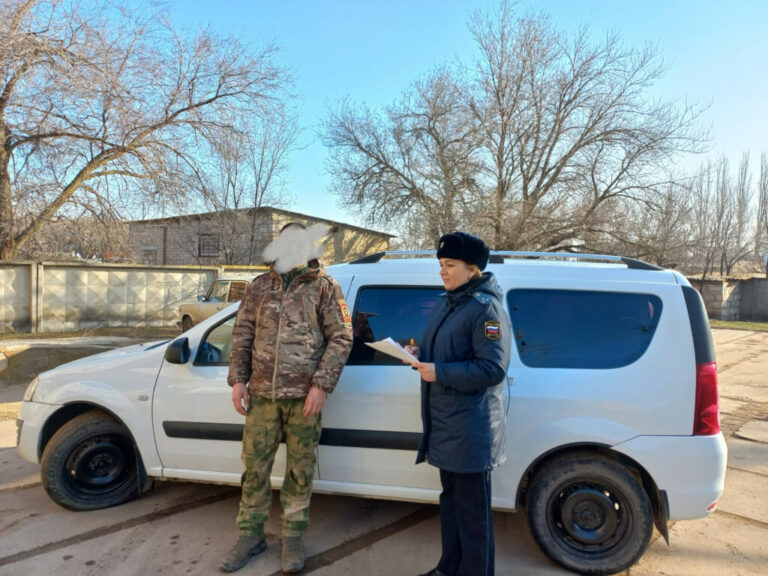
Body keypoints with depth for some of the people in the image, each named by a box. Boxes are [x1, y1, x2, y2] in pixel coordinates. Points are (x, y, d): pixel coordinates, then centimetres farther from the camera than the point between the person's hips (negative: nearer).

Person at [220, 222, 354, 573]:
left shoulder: (324, 287, -2)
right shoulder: (259, 287, 9)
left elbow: (341, 337, -6)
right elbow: (242, 334, 12)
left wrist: (321, 385, -12)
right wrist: (237, 379, 3)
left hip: (303, 396, -3)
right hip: (261, 394, 3)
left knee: (299, 470, 8)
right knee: (254, 466, 11)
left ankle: (292, 538, 27)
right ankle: (250, 535, 29)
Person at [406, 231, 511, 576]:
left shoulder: (486, 308, -16)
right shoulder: (445, 303, 12)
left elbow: (493, 368, -21)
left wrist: (440, 372, -24)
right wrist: (419, 355, 1)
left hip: (471, 427, -9)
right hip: (444, 421, 9)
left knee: (472, 509, 5)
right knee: (450, 499, 22)